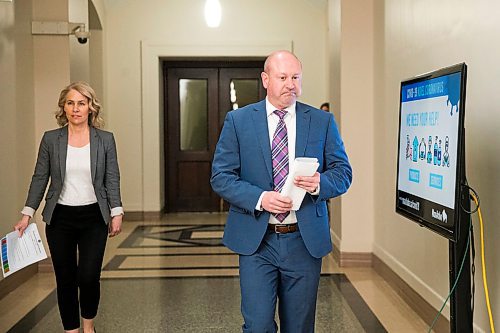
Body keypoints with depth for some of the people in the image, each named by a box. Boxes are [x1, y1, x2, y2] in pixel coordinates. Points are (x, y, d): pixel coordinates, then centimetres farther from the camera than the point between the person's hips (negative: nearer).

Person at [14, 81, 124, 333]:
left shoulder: (105, 140, -1)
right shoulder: (50, 139, 0)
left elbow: (112, 179, 2)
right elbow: (40, 178, 3)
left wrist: (116, 213, -3)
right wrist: (27, 214, 0)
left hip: (94, 218, -1)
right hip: (60, 218, 1)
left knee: (89, 277, -6)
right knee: (65, 279, 7)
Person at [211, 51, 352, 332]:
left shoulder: (323, 121, 4)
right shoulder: (238, 121, 1)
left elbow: (343, 172, 6)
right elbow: (221, 176, -2)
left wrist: (319, 183, -16)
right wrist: (260, 198, -18)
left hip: (306, 240, 2)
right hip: (256, 239, -1)